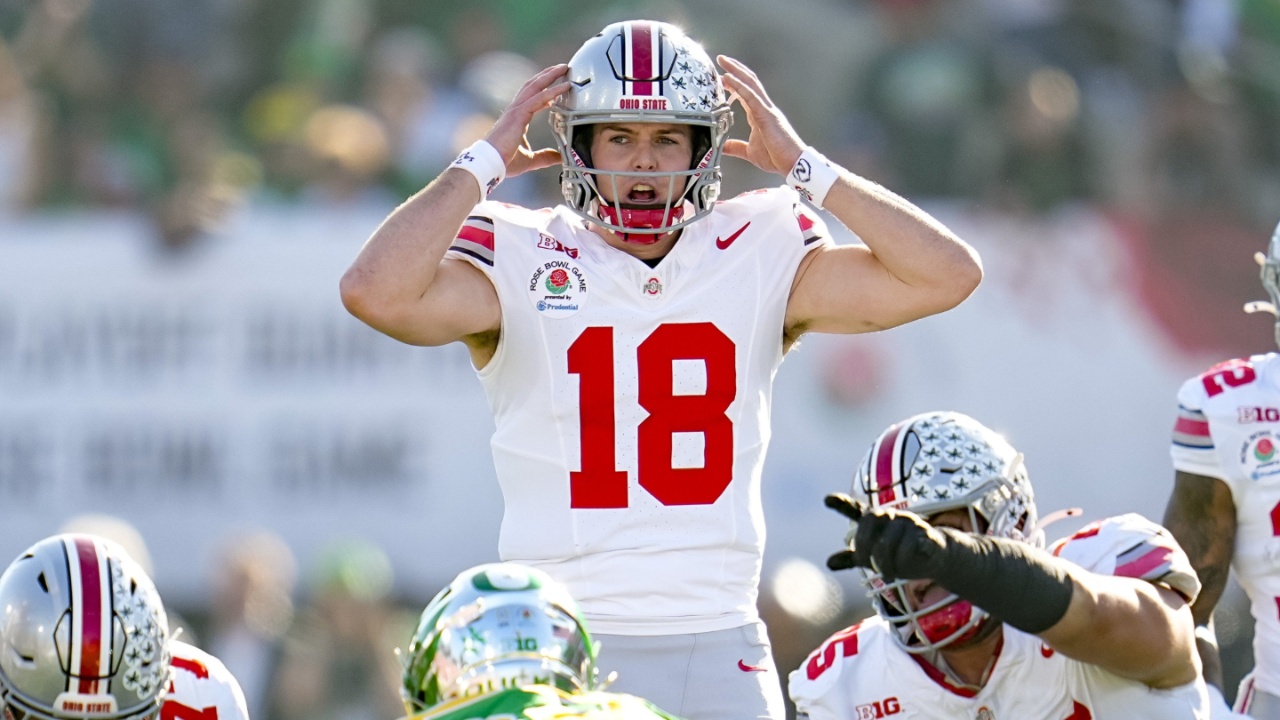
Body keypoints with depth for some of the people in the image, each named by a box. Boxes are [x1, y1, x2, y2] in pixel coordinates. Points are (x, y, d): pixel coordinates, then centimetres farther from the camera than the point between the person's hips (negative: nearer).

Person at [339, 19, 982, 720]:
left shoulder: (759, 255, 7)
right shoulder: (519, 261, -1)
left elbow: (946, 274, -1)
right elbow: (375, 291, -19)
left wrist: (802, 167, -1)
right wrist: (484, 162, -9)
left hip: (721, 653, 3)